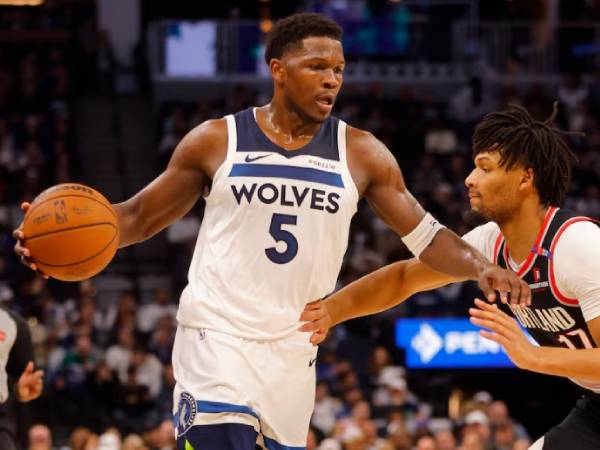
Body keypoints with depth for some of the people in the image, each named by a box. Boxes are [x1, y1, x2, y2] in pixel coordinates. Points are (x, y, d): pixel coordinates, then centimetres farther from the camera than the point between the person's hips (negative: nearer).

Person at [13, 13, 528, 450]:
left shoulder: (360, 153, 2)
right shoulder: (216, 141, -2)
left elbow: (426, 236, 3)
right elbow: (142, 216, 6)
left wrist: (480, 267, -18)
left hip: (293, 350, 3)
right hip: (216, 336, -3)